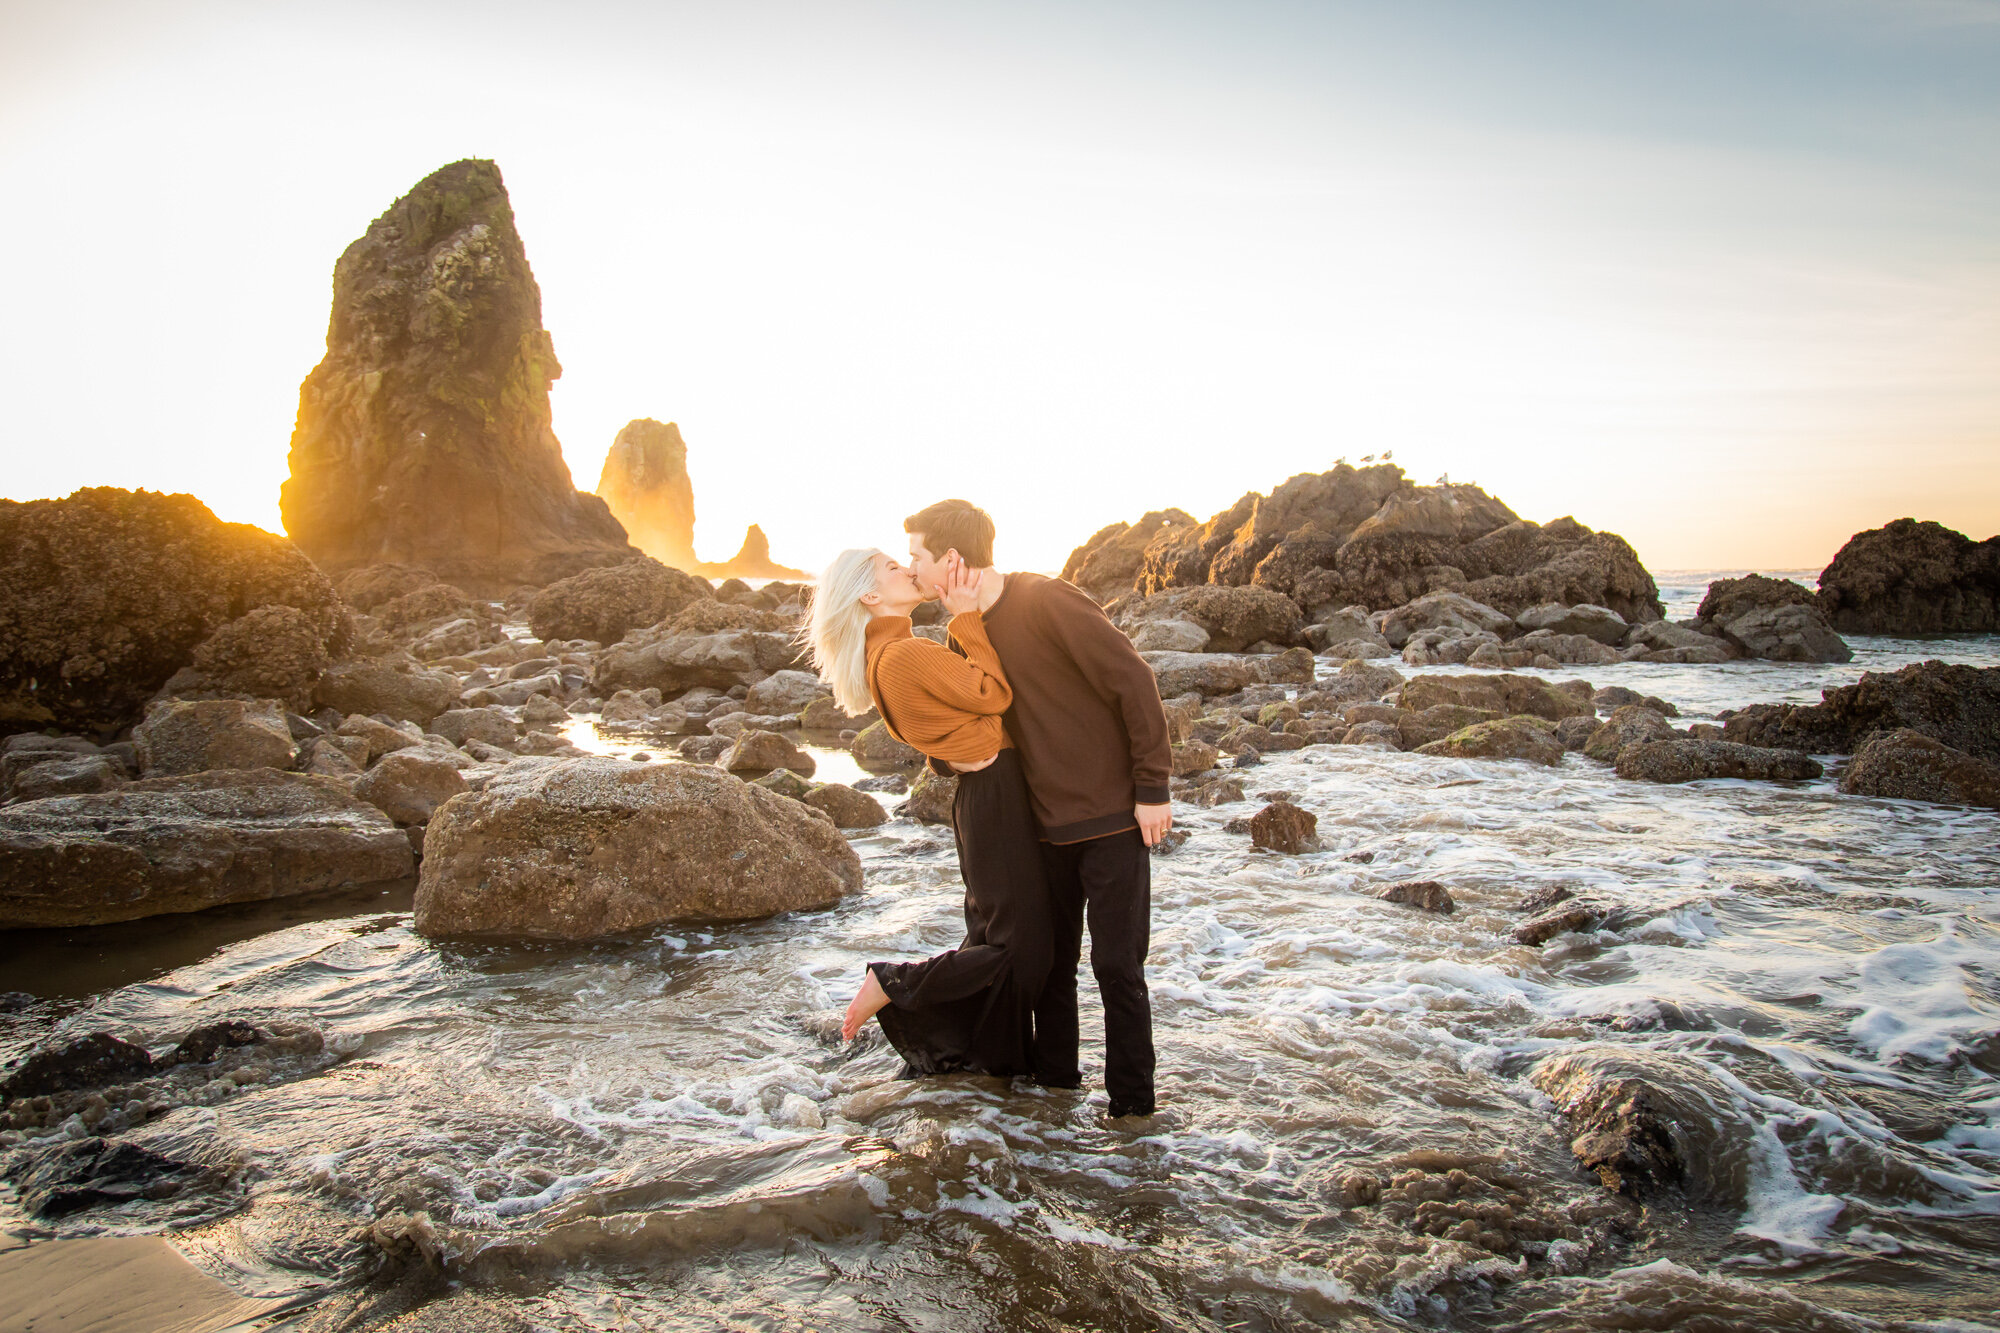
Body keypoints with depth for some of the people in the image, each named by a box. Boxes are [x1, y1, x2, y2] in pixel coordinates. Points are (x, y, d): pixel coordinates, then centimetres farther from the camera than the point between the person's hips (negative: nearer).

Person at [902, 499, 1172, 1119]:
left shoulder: (1047, 602, -18)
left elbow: (1133, 682, -18)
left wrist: (1152, 788, -16)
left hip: (1112, 817, -7)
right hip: (1050, 822, 7)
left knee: (1116, 964, -1)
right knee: (1051, 957, 15)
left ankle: (1131, 1103, 13)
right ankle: (1053, 1074, 31)